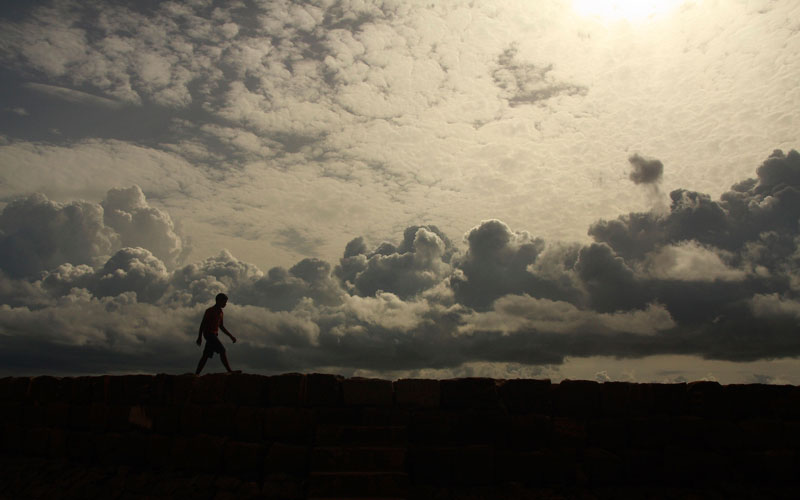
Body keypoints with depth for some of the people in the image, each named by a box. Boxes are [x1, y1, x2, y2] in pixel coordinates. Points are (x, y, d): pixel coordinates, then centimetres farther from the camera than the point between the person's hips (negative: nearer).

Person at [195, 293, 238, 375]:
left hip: (214, 335, 9)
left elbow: (221, 326, 24)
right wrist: (199, 337, -15)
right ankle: (229, 371, -18)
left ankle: (196, 374, 7)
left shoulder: (220, 312, 17)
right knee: (222, 350, -15)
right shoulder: (210, 311, -8)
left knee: (206, 355, 6)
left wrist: (231, 336, 20)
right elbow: (202, 324, -10)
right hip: (209, 333, -9)